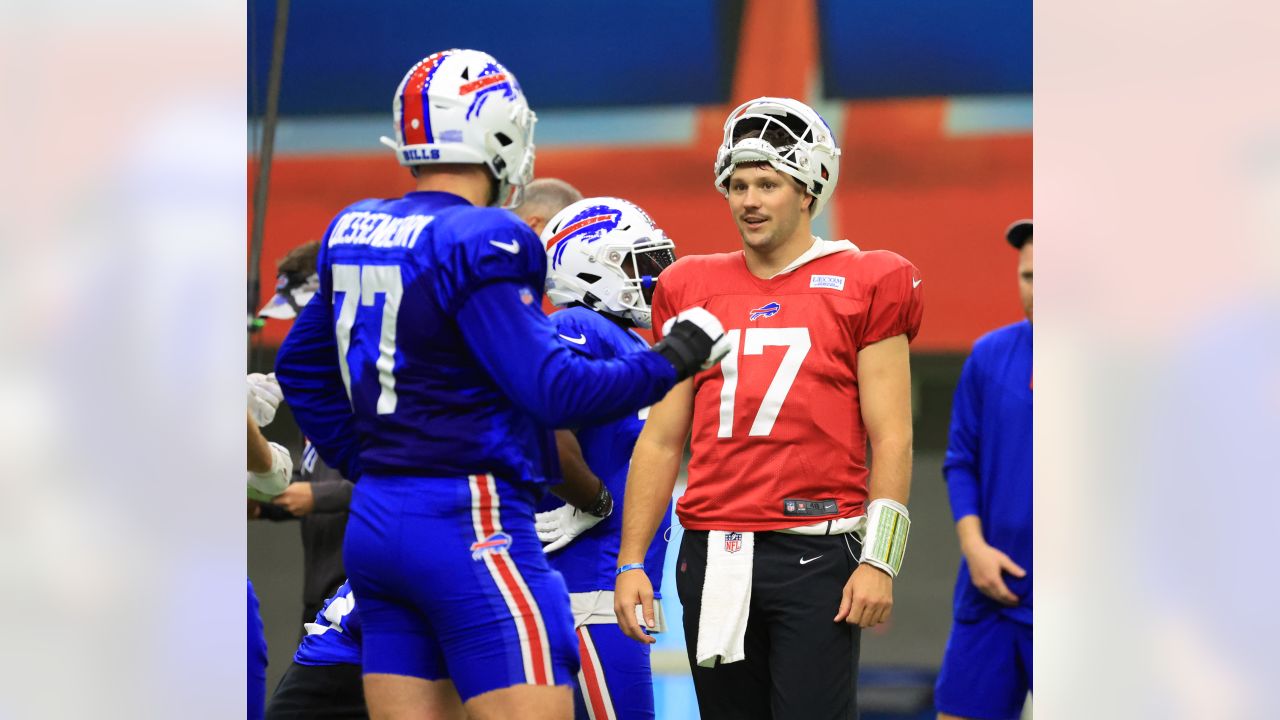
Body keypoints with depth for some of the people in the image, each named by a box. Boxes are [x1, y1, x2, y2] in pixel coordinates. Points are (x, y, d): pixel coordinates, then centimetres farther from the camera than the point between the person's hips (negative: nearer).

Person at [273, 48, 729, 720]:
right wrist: (672, 360, -3)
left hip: (375, 516, 8)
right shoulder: (479, 242, -13)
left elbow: (300, 366, 23)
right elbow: (555, 392, -15)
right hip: (468, 522, -8)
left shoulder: (354, 230, 11)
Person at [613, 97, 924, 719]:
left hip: (814, 555, -4)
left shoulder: (862, 287, 2)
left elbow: (890, 438, -1)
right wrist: (631, 561, 9)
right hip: (713, 552, 4)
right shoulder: (693, 290, 13)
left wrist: (878, 561, -9)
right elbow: (661, 440, 15)